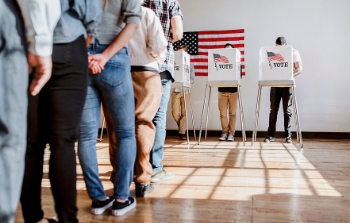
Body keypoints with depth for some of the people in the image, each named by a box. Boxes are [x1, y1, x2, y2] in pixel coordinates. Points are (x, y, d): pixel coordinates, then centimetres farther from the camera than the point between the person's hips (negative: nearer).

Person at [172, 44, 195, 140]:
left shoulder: (190, 65, 7)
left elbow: (192, 79, 1)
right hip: (175, 91, 0)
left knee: (184, 113, 0)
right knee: (175, 113, -1)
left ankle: (182, 133, 7)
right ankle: (182, 128, 24)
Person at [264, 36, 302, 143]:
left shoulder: (294, 52, 1)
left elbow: (299, 69, -3)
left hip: (287, 85, -2)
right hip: (275, 84, 2)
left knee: (287, 110, 1)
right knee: (273, 110, 1)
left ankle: (288, 135, 9)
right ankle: (271, 135, 6)